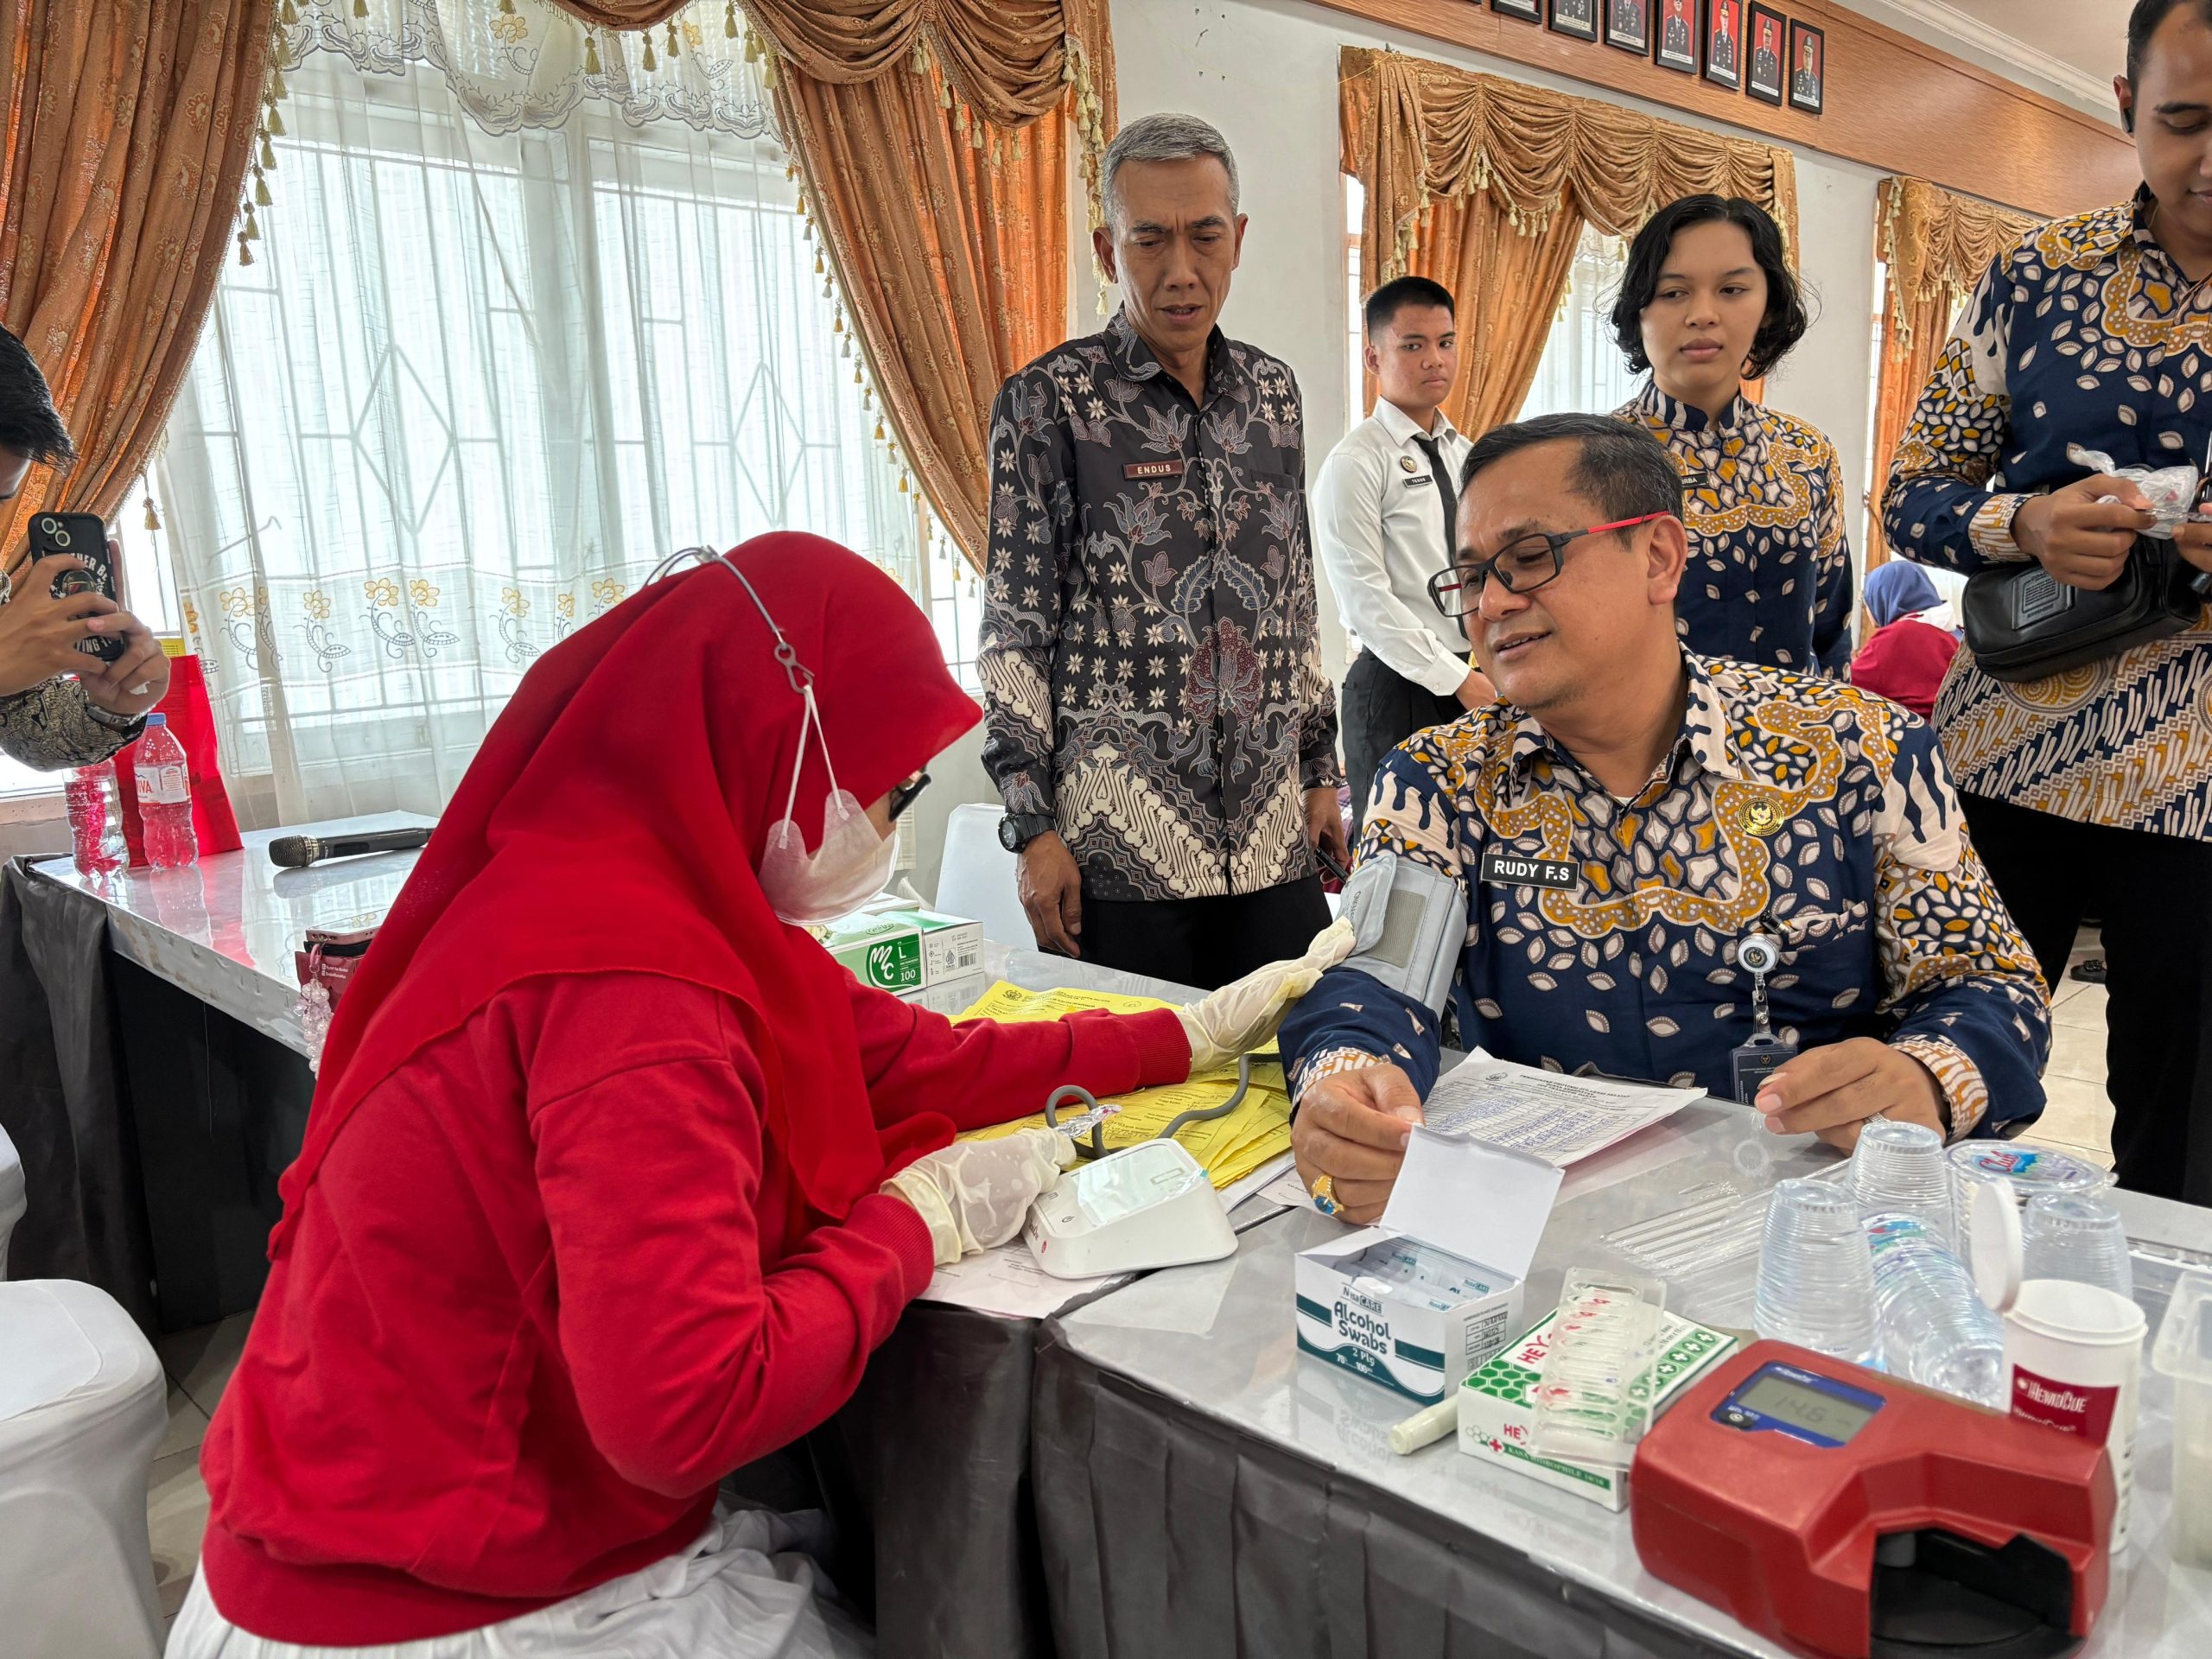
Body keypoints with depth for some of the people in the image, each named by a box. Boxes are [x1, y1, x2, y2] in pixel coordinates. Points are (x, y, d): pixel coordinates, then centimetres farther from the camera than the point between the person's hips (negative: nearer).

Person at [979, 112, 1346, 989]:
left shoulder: (1273, 390, 11)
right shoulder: (1048, 402, -5)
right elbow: (1014, 628, -6)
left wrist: (1320, 772, 15)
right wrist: (1034, 827, -10)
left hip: (1273, 831, 5)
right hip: (1119, 847, -5)